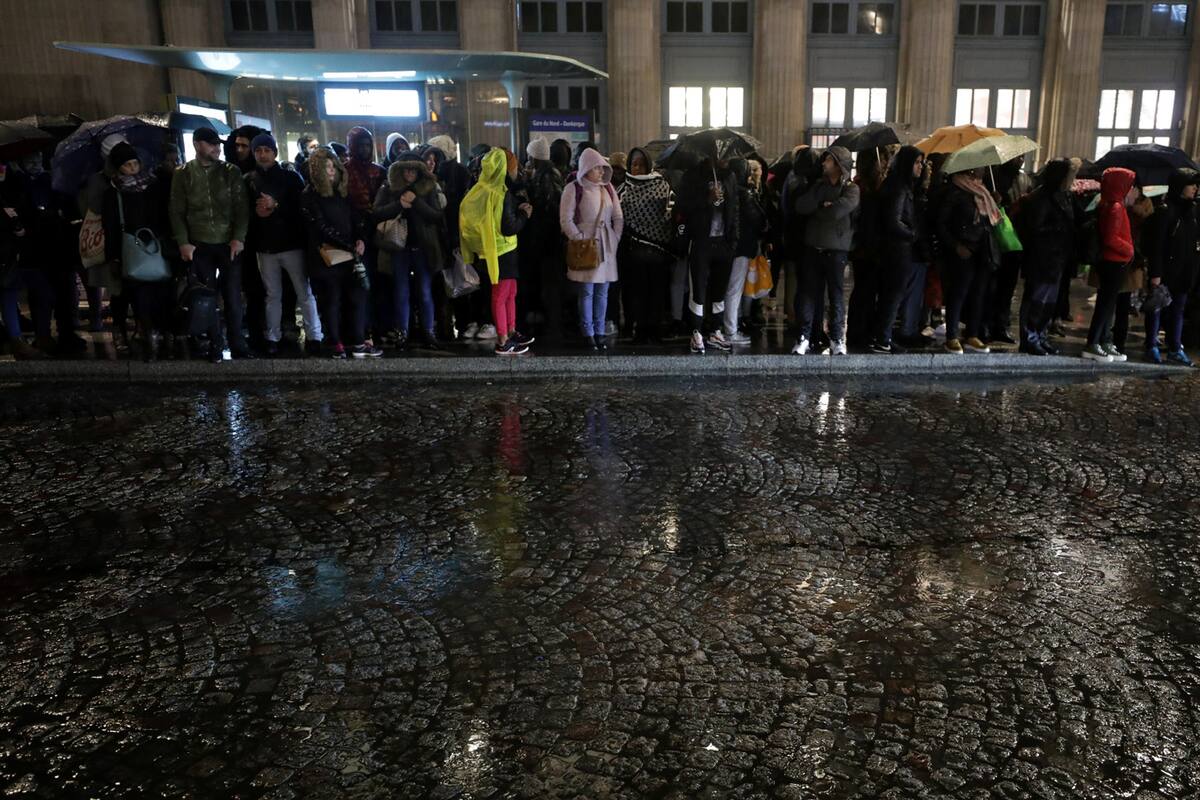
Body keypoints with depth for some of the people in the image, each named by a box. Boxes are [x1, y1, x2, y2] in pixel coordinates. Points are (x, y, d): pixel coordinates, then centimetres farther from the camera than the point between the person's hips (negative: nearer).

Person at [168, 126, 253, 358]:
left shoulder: (231, 172, 6)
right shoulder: (183, 174, 7)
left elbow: (242, 208, 1)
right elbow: (177, 211, 6)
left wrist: (238, 238, -9)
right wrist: (183, 242, -4)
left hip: (229, 244, 0)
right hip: (199, 246, 0)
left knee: (233, 296, -1)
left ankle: (238, 346, 6)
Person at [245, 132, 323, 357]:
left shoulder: (291, 176, 2)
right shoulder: (249, 180, 9)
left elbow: (302, 208, -5)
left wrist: (276, 206, -16)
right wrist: (257, 213, -8)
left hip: (292, 244, -2)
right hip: (265, 247, 3)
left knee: (304, 292, -2)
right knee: (272, 295, 8)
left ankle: (314, 337, 3)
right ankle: (273, 338, 14)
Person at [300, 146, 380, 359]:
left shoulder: (343, 190, 14)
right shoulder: (309, 196, -5)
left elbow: (357, 217, 15)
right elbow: (322, 228, -12)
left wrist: (360, 240, -6)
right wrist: (351, 247, -15)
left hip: (349, 255, 5)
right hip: (325, 258, -5)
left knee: (358, 297, 2)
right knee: (331, 302, 2)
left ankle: (359, 343, 7)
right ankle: (336, 345, 11)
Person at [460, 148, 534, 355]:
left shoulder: (480, 190, 3)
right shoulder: (502, 194, -20)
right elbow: (509, 228, -21)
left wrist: (517, 210, 13)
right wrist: (524, 214, -5)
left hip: (490, 249, 8)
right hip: (502, 250, -8)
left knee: (510, 292, 19)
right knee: (501, 295, -1)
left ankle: (511, 333, 27)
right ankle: (503, 342, 7)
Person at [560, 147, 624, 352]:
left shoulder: (607, 187, 11)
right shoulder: (574, 188, -4)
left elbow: (618, 217, 12)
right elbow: (566, 219, -7)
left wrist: (615, 238, 2)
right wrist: (579, 239, -11)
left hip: (606, 245, 5)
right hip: (585, 245, -5)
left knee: (602, 291, 6)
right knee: (587, 291, -3)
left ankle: (599, 332, 13)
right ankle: (588, 333, 6)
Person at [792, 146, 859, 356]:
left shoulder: (851, 189, -1)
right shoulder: (819, 185, 14)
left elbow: (837, 211, -18)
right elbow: (801, 206, -1)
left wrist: (816, 208, -3)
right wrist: (823, 204, -11)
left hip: (836, 249, -4)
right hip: (813, 247, 4)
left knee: (836, 295, 1)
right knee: (810, 293, 3)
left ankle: (837, 339, 8)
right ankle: (804, 337, 6)